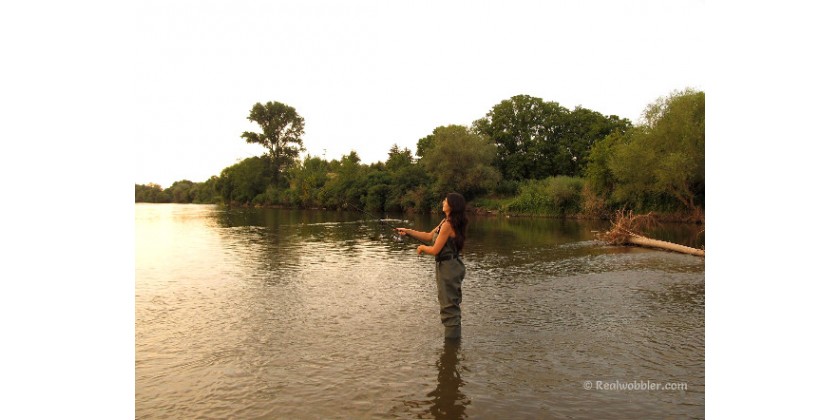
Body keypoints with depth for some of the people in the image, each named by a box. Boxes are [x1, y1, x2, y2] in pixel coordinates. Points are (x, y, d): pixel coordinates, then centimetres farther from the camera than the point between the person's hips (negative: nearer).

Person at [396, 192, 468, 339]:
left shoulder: (448, 225, -21)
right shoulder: (447, 221, 9)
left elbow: (435, 250, -19)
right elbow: (430, 236, 13)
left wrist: (422, 248, 0)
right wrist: (408, 231, 9)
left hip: (448, 267, -10)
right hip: (452, 266, 10)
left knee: (449, 305, 1)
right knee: (452, 304, 20)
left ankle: (452, 336, 11)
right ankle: (453, 335, 32)